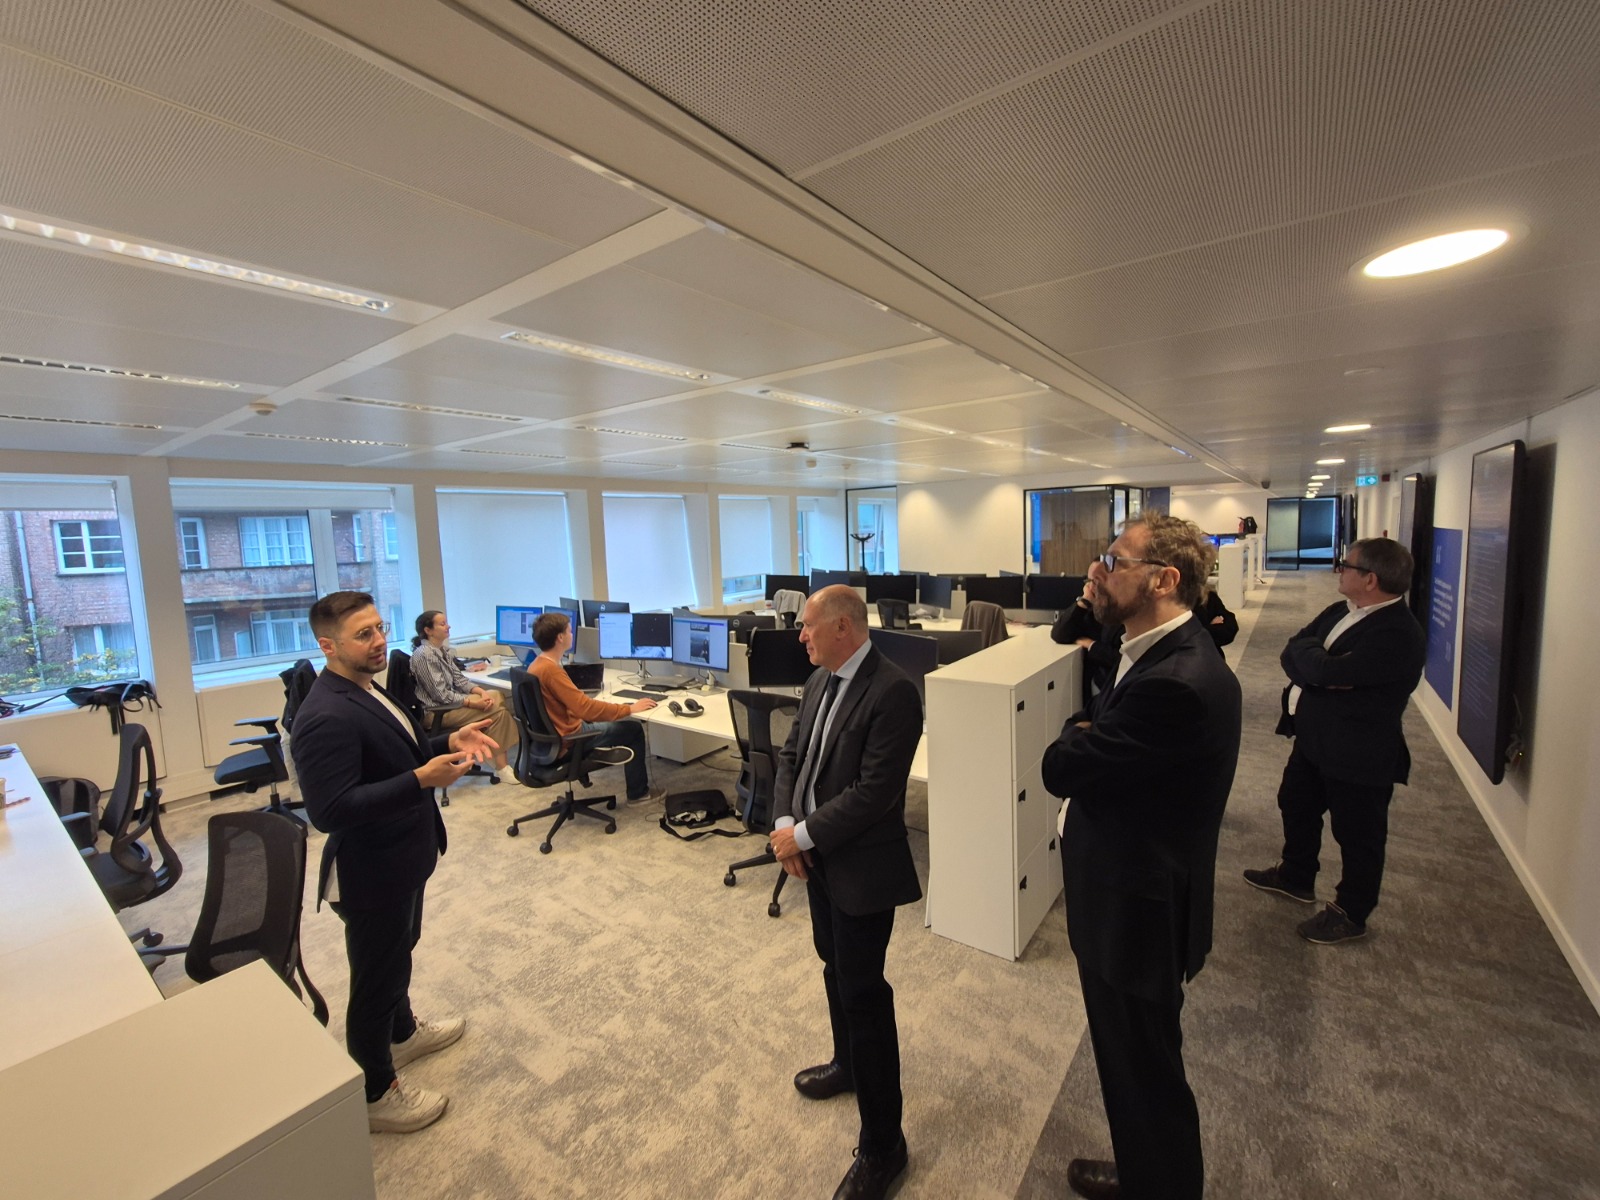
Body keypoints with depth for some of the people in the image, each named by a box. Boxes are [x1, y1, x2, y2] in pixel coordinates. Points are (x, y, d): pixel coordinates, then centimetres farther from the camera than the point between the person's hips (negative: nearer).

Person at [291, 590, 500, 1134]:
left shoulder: (366, 690, 2)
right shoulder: (326, 718, -30)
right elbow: (330, 811, -34)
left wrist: (448, 742, -4)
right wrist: (422, 779, -38)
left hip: (402, 860, 10)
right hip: (371, 873, -10)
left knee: (398, 954, 30)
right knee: (375, 980, 12)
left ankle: (402, 1032, 55)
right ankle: (375, 1094, 35)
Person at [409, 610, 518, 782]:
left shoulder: (442, 649, 8)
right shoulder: (424, 655, -20)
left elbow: (458, 678, 9)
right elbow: (441, 695, -23)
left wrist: (480, 691, -7)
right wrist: (473, 703, -22)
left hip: (451, 700, 9)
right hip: (438, 711, -9)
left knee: (496, 696, -2)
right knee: (496, 710, -16)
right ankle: (501, 767, -10)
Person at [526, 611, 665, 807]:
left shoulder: (538, 664, 4)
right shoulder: (550, 669, -26)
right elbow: (585, 708, -29)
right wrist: (629, 709, -21)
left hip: (554, 735, 10)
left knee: (622, 724, 19)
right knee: (633, 729, 1)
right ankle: (638, 794, 15)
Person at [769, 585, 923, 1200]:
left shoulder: (893, 692, -24)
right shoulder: (820, 679, 3)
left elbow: (874, 791, -26)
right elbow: (791, 753, 7)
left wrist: (804, 835, -19)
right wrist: (785, 822, -7)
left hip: (862, 864, -8)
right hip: (817, 854, 8)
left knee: (863, 991, 5)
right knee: (835, 965, 26)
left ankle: (882, 1144, 27)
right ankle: (848, 1063, 53)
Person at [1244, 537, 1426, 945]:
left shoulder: (1398, 635, -25)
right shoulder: (1340, 610, 4)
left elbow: (1327, 671, -33)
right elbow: (1291, 653, 0)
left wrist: (1308, 652, -13)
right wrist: (1320, 668, -19)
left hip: (1359, 754, -9)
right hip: (1312, 739, 9)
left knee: (1358, 836, 12)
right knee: (1296, 807, 25)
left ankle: (1350, 913, 32)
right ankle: (1296, 876, 47)